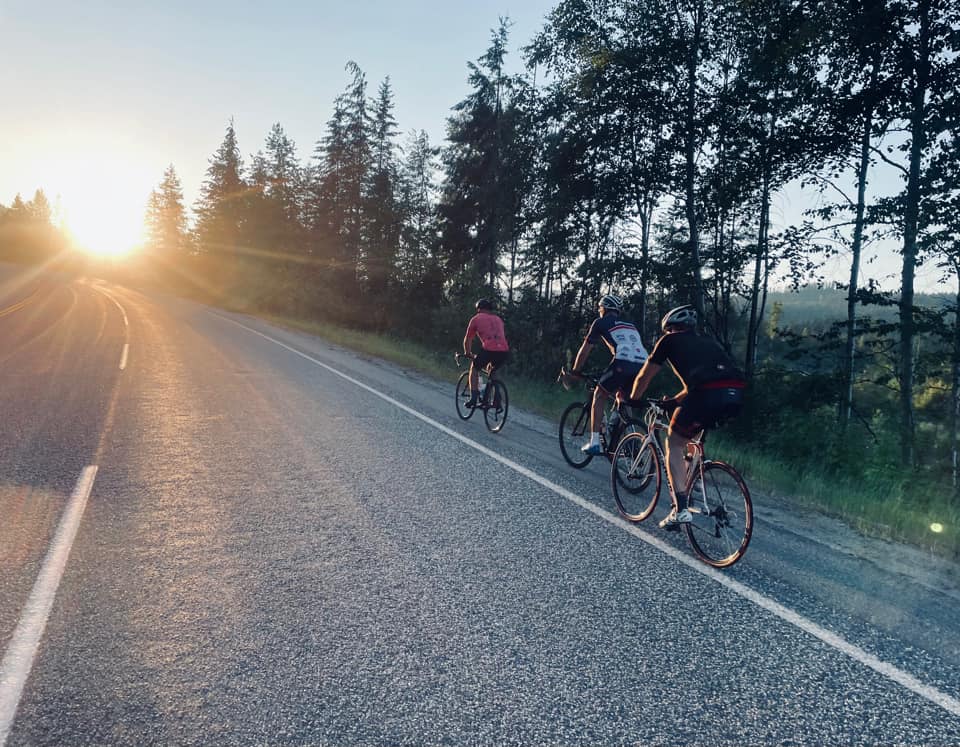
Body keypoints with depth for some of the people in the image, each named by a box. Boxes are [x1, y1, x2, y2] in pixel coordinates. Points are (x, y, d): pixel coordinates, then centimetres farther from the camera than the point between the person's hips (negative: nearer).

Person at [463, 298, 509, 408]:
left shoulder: (476, 318, 16)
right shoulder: (498, 319, 29)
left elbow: (468, 339, 22)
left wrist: (467, 353, 38)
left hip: (489, 349, -4)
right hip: (504, 350, 4)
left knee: (474, 368, 22)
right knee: (492, 371, 31)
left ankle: (473, 398, 12)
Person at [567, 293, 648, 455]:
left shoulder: (601, 322, 18)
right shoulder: (629, 325, 34)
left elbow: (585, 349, 20)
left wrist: (575, 372, 32)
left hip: (623, 363, -5)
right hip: (642, 365, 5)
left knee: (599, 396, 13)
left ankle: (595, 443, 6)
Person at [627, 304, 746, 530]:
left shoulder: (670, 340, 20)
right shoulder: (708, 342, 36)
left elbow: (643, 378, 27)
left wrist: (632, 401, 44)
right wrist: (674, 400, 59)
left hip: (709, 395, -6)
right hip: (736, 395, 6)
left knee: (674, 444, 11)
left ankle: (681, 509, 2)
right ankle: (690, 481, 37)